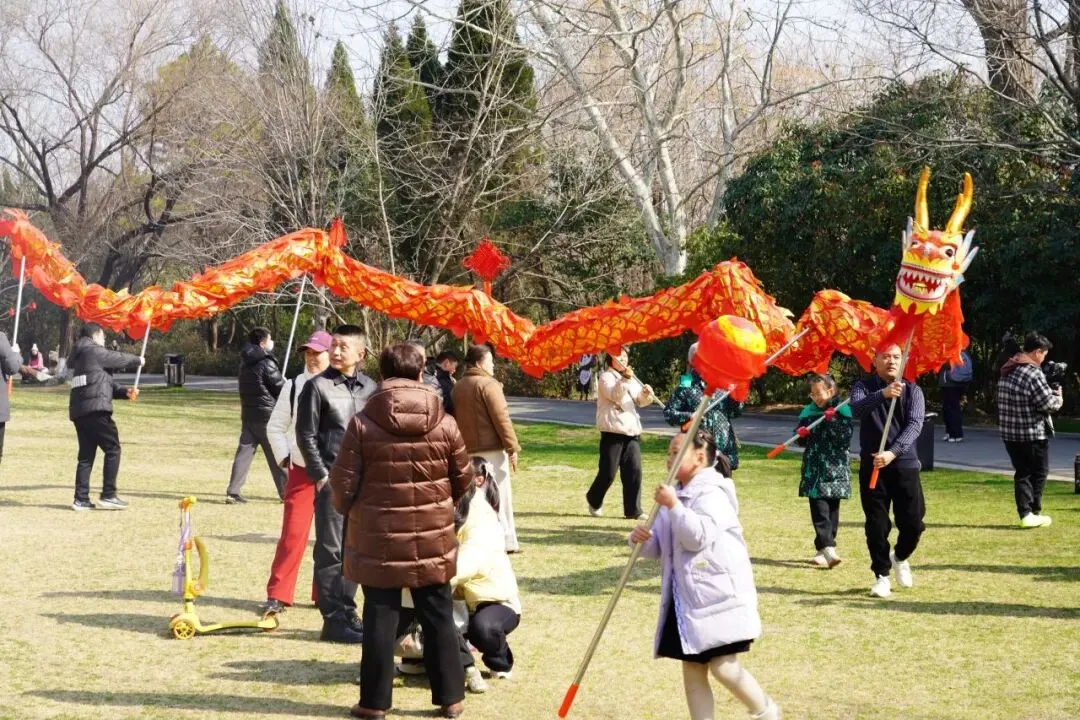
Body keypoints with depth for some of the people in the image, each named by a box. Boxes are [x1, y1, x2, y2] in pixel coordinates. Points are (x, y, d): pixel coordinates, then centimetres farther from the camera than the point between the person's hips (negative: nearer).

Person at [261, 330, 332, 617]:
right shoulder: (294, 387, 4)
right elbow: (275, 426, 11)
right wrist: (284, 458, 1)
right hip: (301, 471, 0)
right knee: (293, 532, -5)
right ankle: (277, 595, -1)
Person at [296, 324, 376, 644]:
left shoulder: (370, 388, 9)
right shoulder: (317, 386, -4)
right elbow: (306, 436, -4)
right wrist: (322, 475, -9)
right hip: (331, 480, -5)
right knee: (330, 551, -1)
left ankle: (347, 613, 20)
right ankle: (333, 620, 3)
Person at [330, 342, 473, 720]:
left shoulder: (362, 425, -9)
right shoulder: (444, 424, -4)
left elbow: (343, 482, -5)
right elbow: (464, 479, 7)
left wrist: (347, 509, 18)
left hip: (378, 537, -1)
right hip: (433, 538, 2)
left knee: (380, 617, 6)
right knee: (438, 616, 12)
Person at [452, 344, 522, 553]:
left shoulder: (458, 387, 13)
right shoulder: (488, 384, -12)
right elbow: (501, 418, -16)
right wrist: (512, 447, -13)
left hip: (468, 449, 8)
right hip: (491, 449, -8)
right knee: (499, 496, -3)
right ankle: (505, 541, -2)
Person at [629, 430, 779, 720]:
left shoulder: (713, 493, -12)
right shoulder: (677, 494, 15)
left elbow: (699, 536, -26)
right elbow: (659, 545, 16)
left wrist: (673, 506, -27)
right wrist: (641, 540, -6)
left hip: (718, 596, -9)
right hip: (686, 597, 9)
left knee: (723, 666, -6)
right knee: (692, 668, 7)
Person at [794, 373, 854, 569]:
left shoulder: (842, 411, -3)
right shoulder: (808, 412, 10)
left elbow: (845, 439, -12)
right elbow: (801, 441, 17)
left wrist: (832, 421, -21)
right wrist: (801, 434, -6)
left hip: (834, 468, -3)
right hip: (814, 468, 3)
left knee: (831, 509, 5)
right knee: (819, 508, -10)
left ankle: (825, 548, 14)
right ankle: (828, 548, -18)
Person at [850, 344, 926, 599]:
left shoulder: (912, 391, 3)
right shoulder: (864, 387, 2)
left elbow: (915, 425, -10)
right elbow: (856, 409, -20)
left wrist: (892, 452, -26)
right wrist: (883, 394, -39)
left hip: (905, 465, 1)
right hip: (872, 465, -1)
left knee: (913, 522, -2)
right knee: (877, 525, 0)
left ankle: (900, 557, 28)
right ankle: (882, 576, 14)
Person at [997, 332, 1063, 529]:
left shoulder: (1007, 371, 7)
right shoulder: (1034, 374, -20)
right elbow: (1048, 404, -19)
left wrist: (1050, 393, 13)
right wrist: (1058, 398, 3)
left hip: (1009, 432, 7)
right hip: (1033, 434, -7)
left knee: (1021, 473, 11)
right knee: (1039, 473, 9)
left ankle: (1025, 514, 8)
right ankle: (1034, 513, 13)